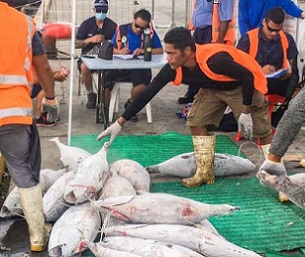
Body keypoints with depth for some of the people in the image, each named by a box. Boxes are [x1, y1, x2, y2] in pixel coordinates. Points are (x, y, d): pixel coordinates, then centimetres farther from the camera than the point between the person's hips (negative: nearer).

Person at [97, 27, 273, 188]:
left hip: (243, 86, -6)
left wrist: (245, 112, -25)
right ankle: (205, 172, 8)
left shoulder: (214, 60, -41)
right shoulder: (173, 69, -22)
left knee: (261, 131, -7)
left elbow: (247, 76, -30)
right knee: (196, 120, -3)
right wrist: (120, 123, -16)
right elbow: (148, 93, -16)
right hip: (215, 88, 6)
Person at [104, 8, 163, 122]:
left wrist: (144, 51, -15)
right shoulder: (121, 29, 4)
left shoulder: (150, 31, 1)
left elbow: (160, 50, 0)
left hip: (139, 68, -1)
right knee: (104, 82, -23)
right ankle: (105, 107, 10)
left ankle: (130, 104, 3)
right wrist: (120, 51, -12)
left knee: (142, 84, -33)